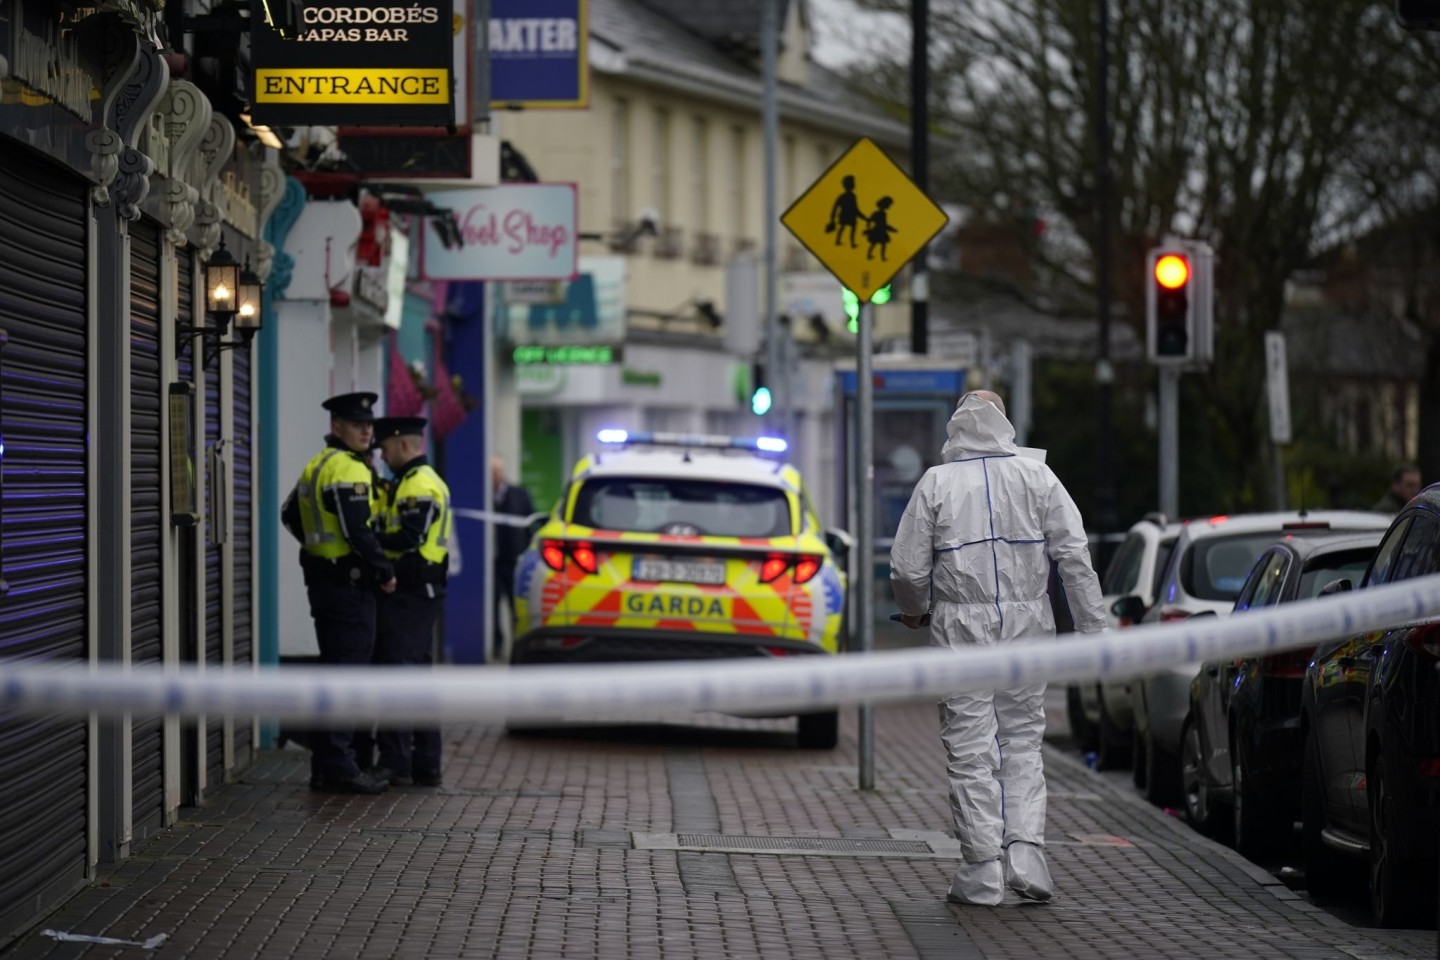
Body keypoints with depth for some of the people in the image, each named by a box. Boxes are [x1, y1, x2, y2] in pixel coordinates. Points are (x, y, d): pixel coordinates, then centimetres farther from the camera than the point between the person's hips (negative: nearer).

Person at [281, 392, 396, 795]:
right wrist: (385, 572, -13)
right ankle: (339, 766, -8)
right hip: (348, 583, -10)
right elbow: (357, 531, -23)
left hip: (323, 578, 10)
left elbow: (290, 514, 27)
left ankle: (325, 767, 19)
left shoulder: (317, 465, 16)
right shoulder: (348, 469, -16)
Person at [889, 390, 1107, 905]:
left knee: (971, 749, 1)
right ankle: (1025, 853, 0)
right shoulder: (1037, 477, 2)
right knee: (1023, 739, 12)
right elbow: (1075, 557, -2)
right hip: (1026, 622, 2)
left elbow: (908, 568, -1)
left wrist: (913, 611, 19)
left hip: (961, 629, -2)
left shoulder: (936, 483, -2)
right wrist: (1092, 628, 1)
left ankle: (983, 871, 0)